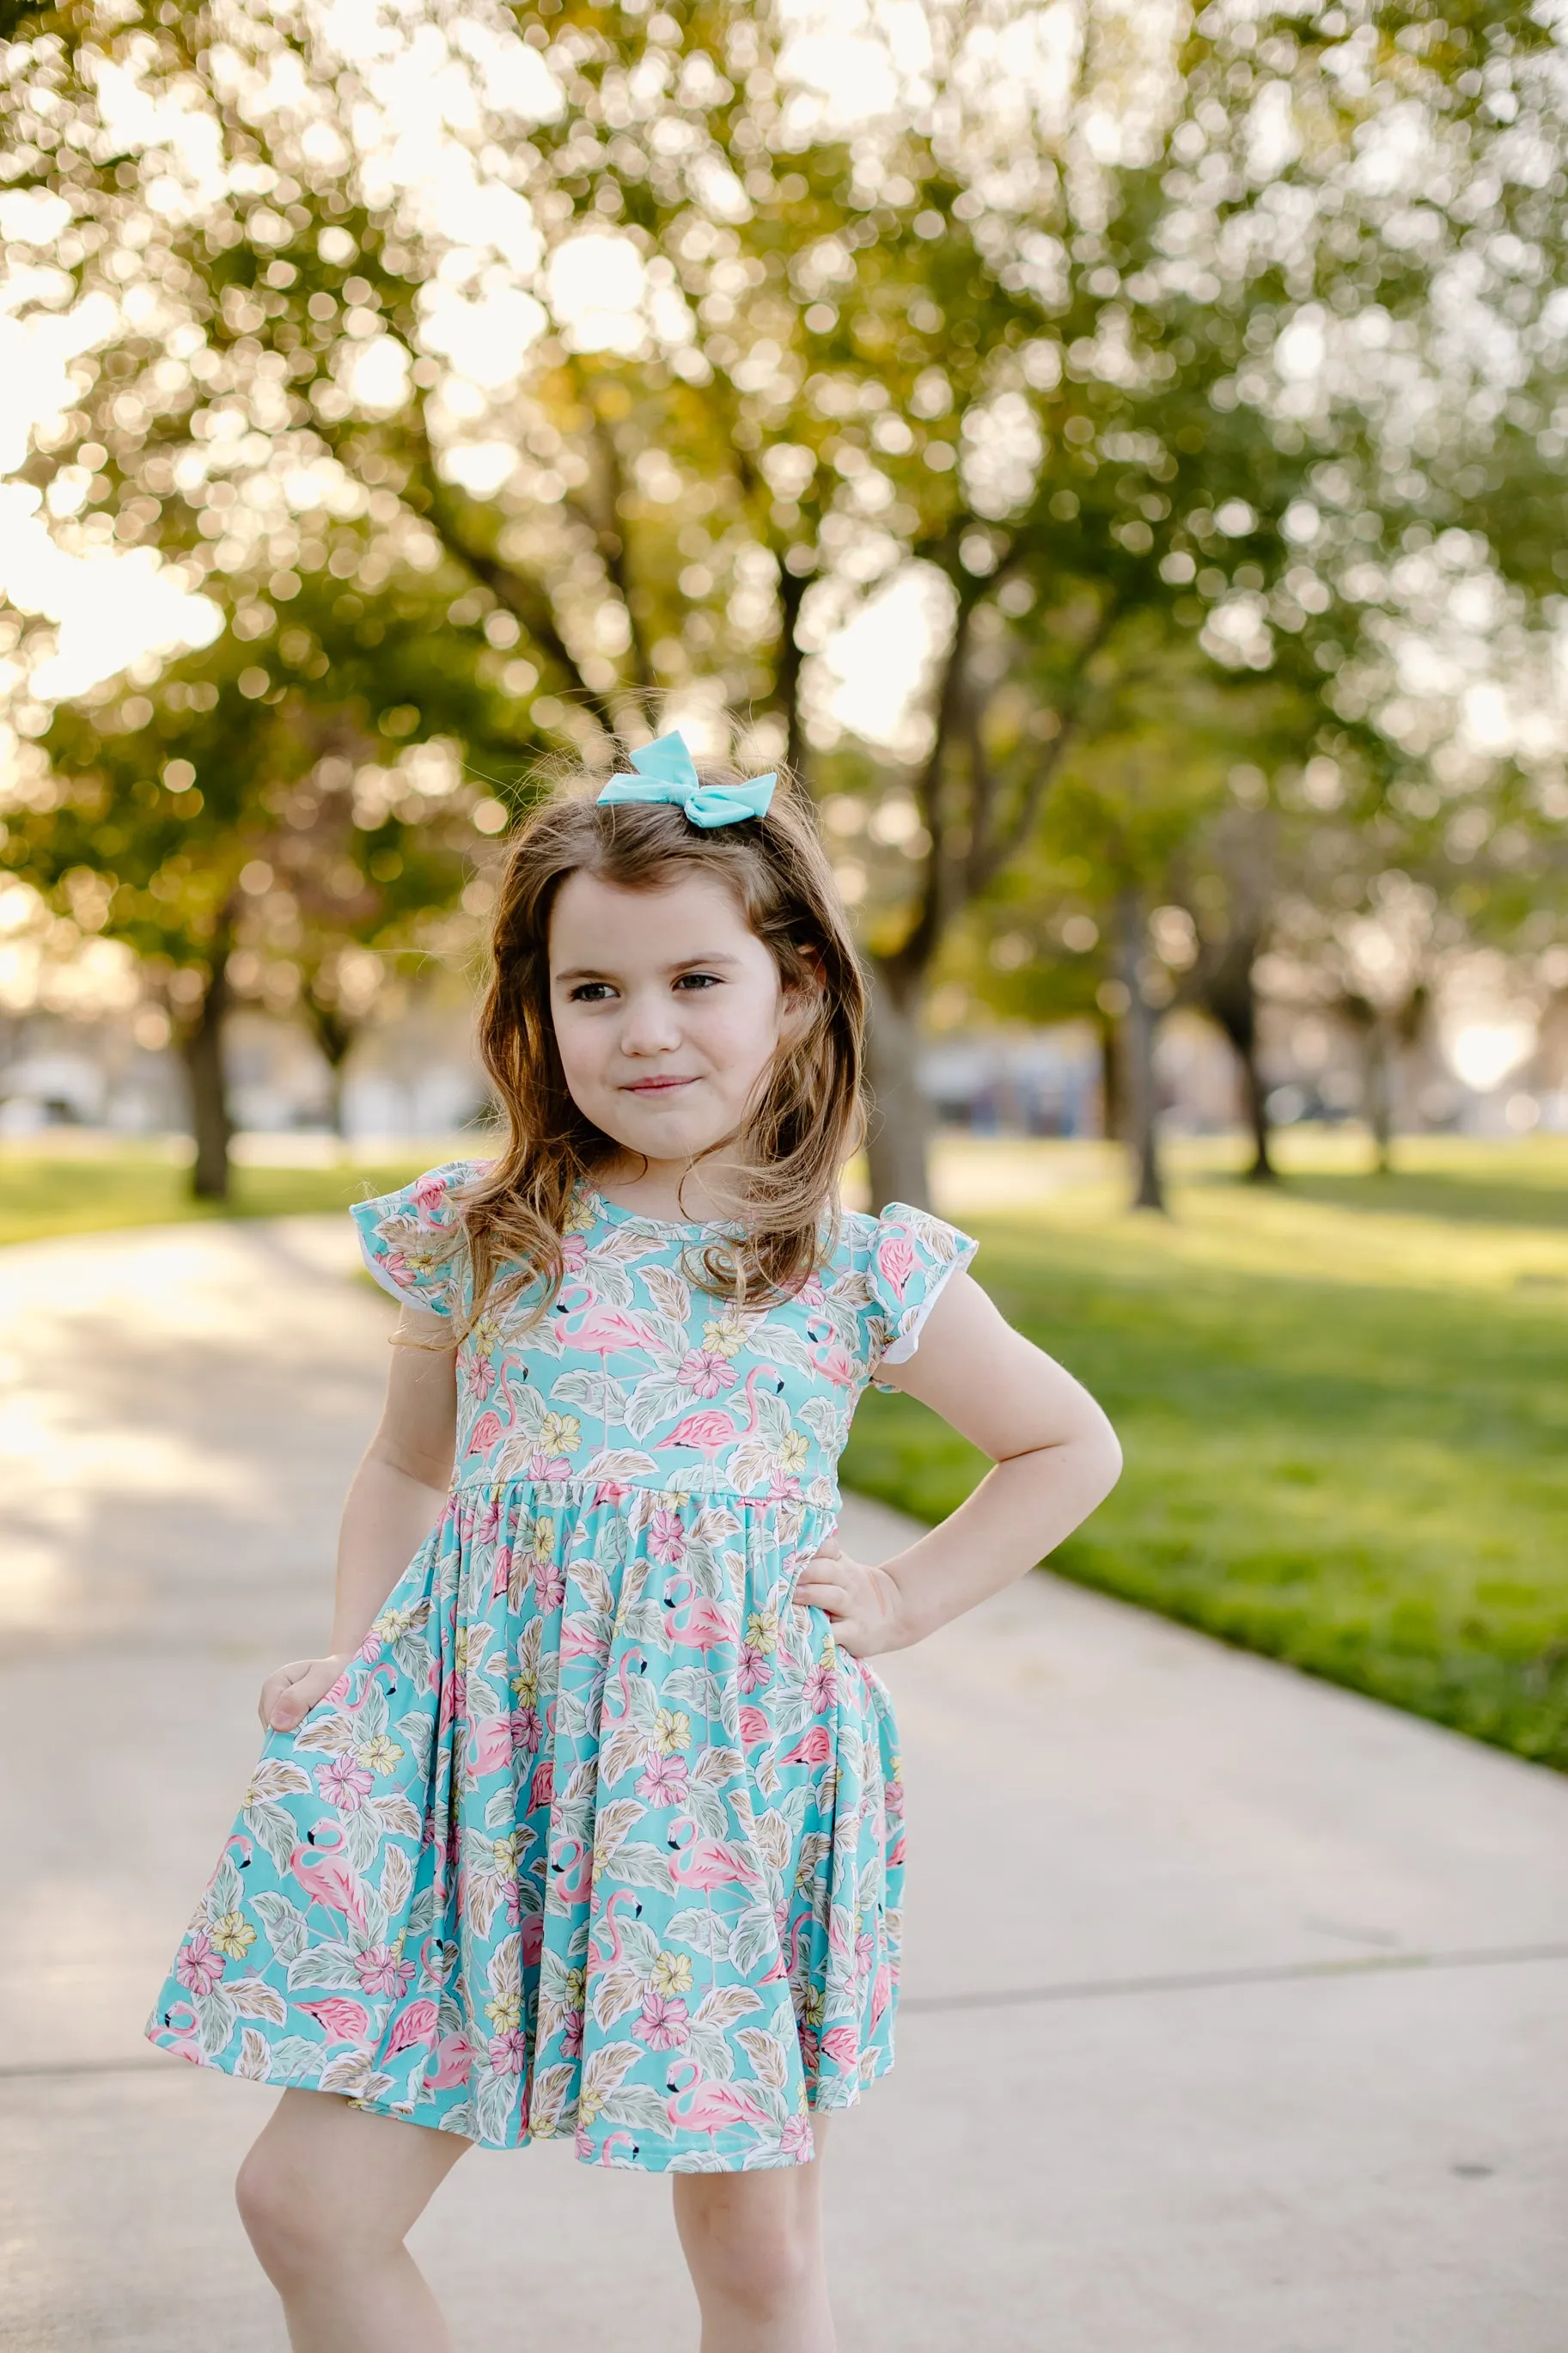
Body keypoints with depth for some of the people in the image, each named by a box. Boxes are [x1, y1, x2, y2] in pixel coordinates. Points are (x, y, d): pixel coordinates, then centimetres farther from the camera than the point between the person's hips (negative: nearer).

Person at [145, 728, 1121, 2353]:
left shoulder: (863, 1278, 0)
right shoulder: (478, 1246, 5)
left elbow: (1071, 1449, 14)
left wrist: (900, 1604, 5)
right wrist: (349, 1653, 8)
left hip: (727, 1784, -1)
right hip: (472, 1768, 2)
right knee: (308, 2202, 1)